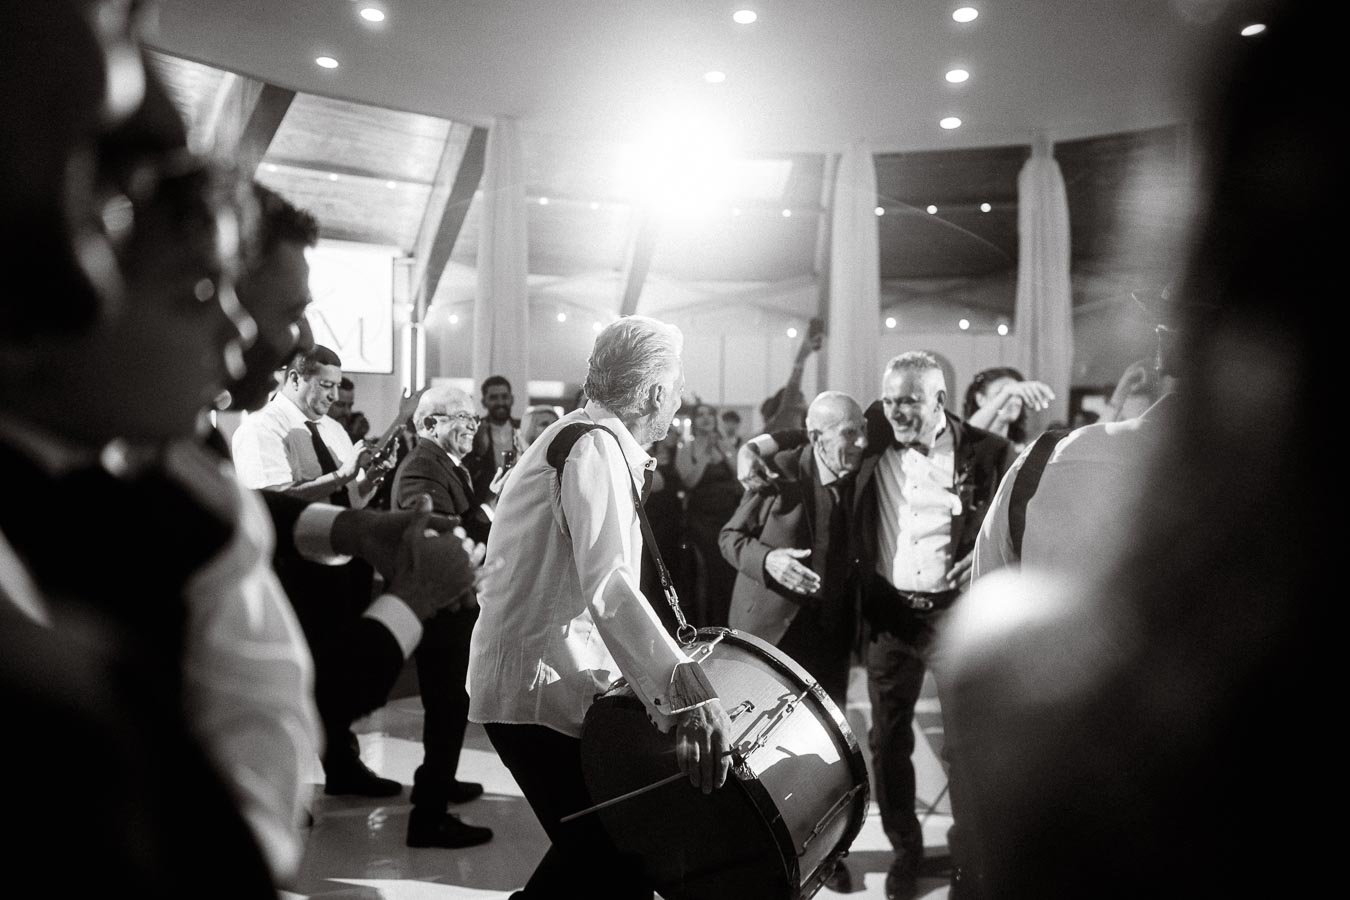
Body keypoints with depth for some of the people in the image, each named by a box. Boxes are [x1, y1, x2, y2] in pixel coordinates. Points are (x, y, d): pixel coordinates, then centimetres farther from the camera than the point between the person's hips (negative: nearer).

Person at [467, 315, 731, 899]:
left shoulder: (576, 433, 16)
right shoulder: (596, 447, -17)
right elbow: (607, 585, -35)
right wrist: (687, 687, -44)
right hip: (541, 689, -10)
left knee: (594, 847, 16)